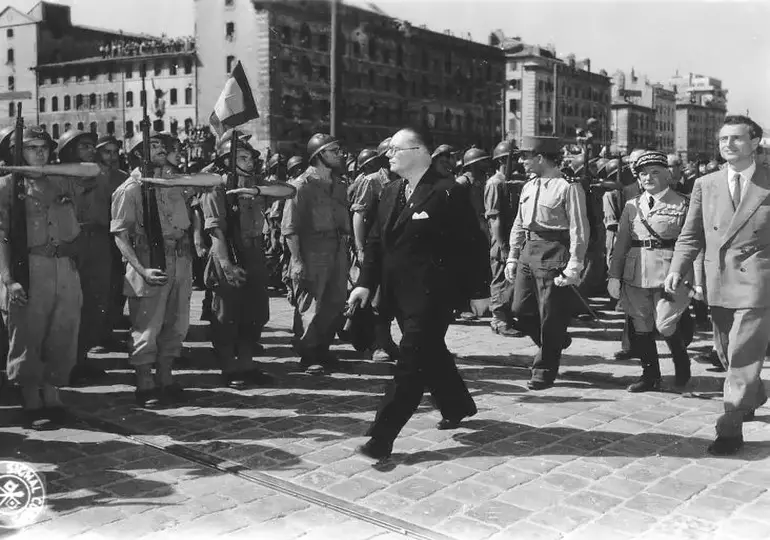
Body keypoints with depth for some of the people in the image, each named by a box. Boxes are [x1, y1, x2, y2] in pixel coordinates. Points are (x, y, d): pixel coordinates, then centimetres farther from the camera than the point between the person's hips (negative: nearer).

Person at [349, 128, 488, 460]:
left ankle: (382, 437, -5)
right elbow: (376, 241, 12)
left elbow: (471, 243, -9)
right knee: (430, 354, 20)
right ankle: (457, 406, 41)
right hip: (399, 293, 7)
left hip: (432, 293, -7)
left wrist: (478, 290, -8)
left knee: (412, 361, -7)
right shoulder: (390, 192, 11)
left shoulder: (447, 192, -10)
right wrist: (366, 283, 1)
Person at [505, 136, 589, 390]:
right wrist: (512, 257, 14)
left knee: (550, 316, 0)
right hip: (528, 251, 8)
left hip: (553, 254, -7)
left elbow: (579, 230, -13)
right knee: (521, 309, 8)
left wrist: (574, 266, -17)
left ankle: (545, 370, 15)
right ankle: (555, 342, 33)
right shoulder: (528, 187, 12)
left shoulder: (568, 188, -11)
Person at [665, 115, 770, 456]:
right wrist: (678, 269, -7)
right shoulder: (705, 185, 7)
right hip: (718, 284, 4)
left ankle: (730, 429, 3)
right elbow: (691, 235, 7)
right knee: (726, 354, 18)